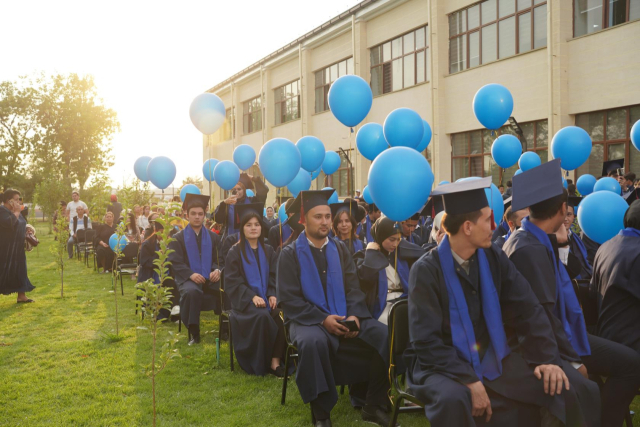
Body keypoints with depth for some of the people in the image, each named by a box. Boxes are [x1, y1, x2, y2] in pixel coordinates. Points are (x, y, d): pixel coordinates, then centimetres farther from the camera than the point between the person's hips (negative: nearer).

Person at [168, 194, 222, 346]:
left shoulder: (213, 237, 16)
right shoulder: (178, 238, 8)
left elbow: (219, 259, 11)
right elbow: (175, 263, -2)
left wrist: (217, 270, -14)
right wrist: (190, 274, -20)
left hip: (210, 278, 2)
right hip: (188, 279, -2)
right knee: (192, 292, -39)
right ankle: (194, 333, -24)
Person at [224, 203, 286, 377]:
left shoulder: (268, 251, 14)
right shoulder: (235, 252, 2)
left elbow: (274, 277, 12)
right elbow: (232, 281, -5)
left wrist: (272, 295, -9)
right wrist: (252, 297, -19)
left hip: (266, 297, 4)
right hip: (244, 299, -3)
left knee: (281, 314, -29)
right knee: (262, 316, -34)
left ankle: (275, 361, -21)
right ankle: (261, 363, -17)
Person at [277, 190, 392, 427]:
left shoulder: (340, 249, 11)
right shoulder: (290, 254, -3)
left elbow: (353, 288, 7)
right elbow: (289, 300, -8)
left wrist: (353, 315, -14)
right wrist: (322, 319, -21)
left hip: (345, 317, 4)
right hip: (308, 319, -4)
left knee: (385, 335, -19)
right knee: (314, 342, -39)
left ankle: (374, 406, -5)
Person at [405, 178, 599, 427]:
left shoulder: (494, 258, -2)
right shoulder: (426, 270, -17)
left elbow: (528, 310, 0)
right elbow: (426, 341, -20)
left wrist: (547, 358, -13)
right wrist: (469, 380, -27)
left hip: (491, 358, 5)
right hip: (442, 364, -5)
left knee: (576, 391, -8)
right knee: (453, 400, -40)